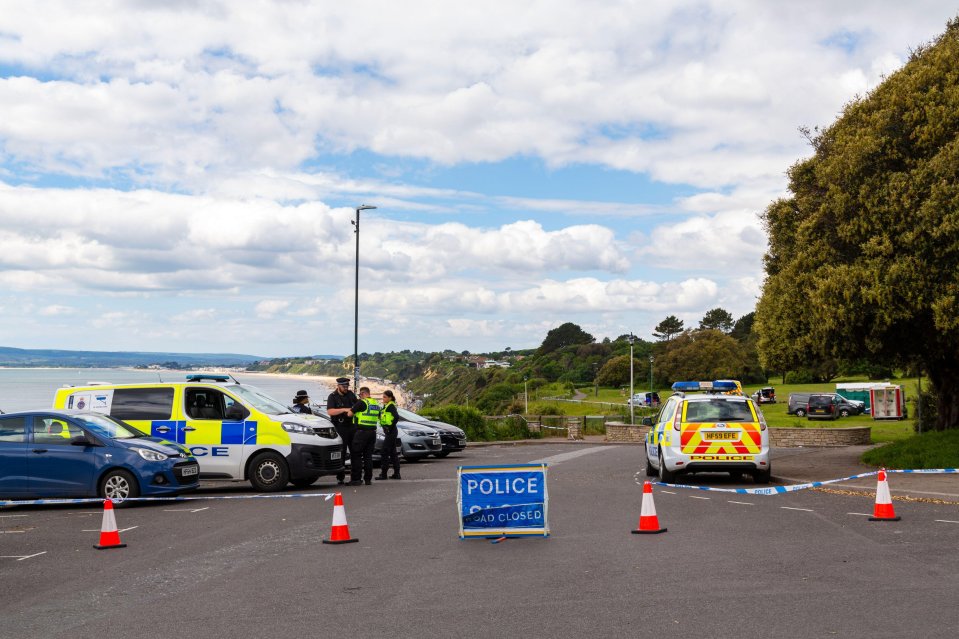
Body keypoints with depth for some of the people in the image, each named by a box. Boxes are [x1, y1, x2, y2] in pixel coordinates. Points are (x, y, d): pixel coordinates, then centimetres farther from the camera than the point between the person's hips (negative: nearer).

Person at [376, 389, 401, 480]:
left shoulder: (391, 406, -13)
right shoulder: (386, 406, 17)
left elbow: (396, 417, -25)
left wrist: (391, 427, -21)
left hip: (391, 431, -10)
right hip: (390, 432, 10)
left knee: (385, 452, -8)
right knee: (393, 453, 11)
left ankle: (383, 474, -6)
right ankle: (396, 473, 14)